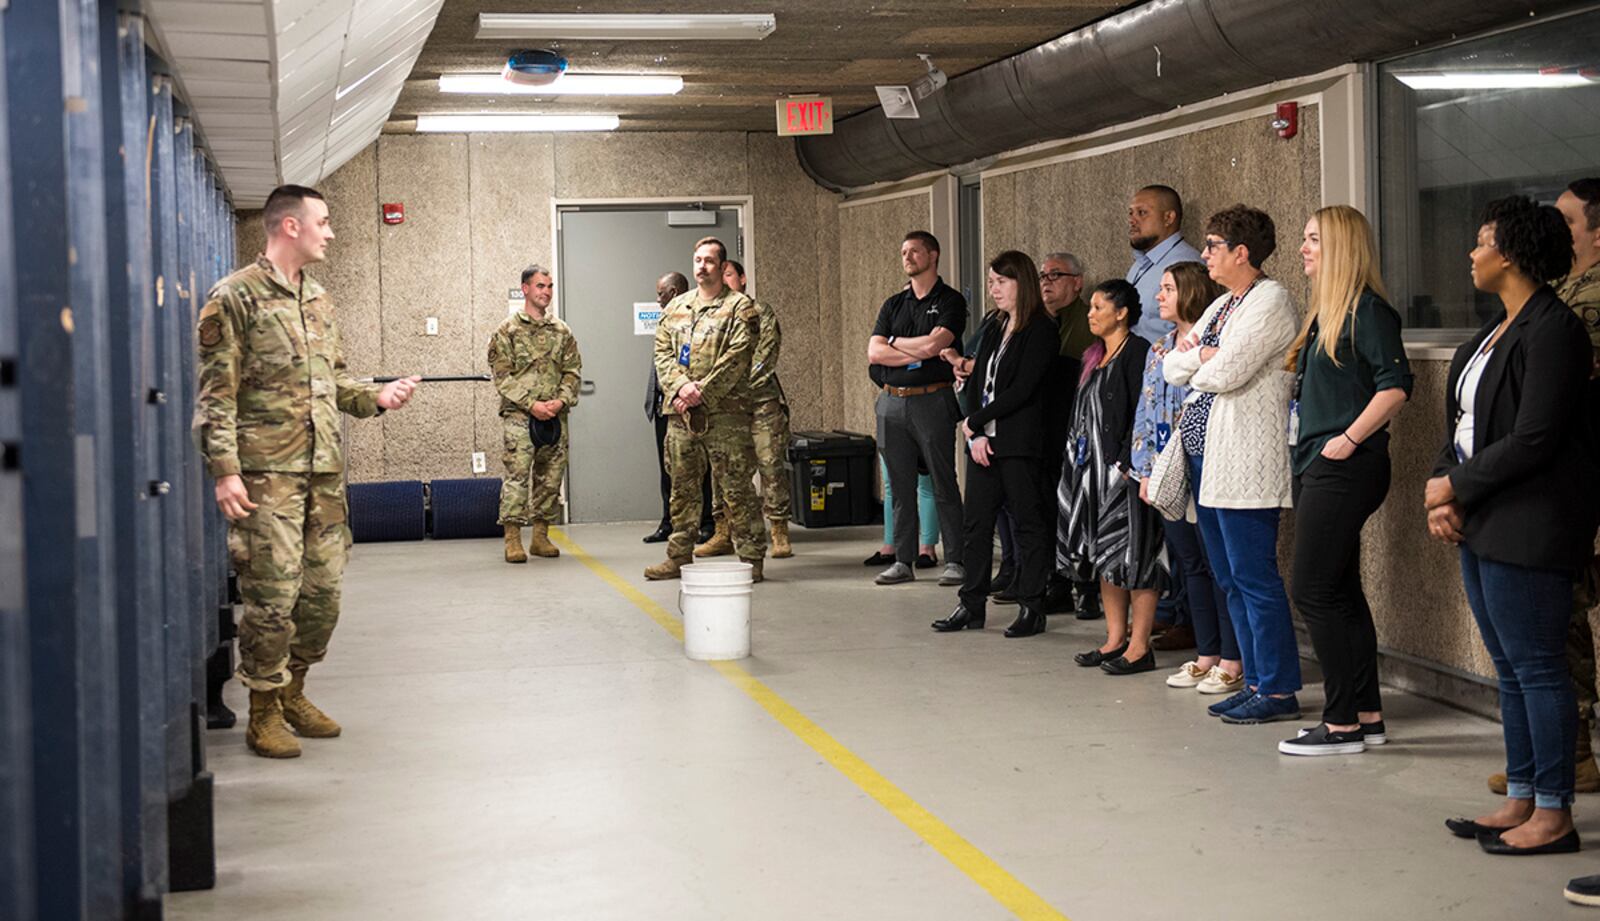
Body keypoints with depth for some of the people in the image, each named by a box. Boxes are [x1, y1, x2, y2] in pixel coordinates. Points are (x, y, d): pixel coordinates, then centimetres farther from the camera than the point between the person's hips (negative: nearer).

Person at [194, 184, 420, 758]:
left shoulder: (318, 299, 16)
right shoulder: (235, 297, -7)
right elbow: (216, 394, -10)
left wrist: (374, 398, 5)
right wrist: (225, 471, -17)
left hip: (324, 470, 7)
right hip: (266, 473, -7)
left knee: (324, 592, 9)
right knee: (272, 595, -5)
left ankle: (293, 692, 27)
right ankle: (263, 714, 9)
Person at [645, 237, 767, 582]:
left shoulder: (740, 307, -1)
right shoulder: (676, 307, 16)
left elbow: (737, 357, -11)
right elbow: (662, 352, 9)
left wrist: (702, 392, -17)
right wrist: (681, 386, -9)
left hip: (725, 411, -5)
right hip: (680, 412, 5)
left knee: (737, 486, -4)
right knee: (682, 487, 12)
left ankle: (750, 558, 1)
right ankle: (679, 556, 21)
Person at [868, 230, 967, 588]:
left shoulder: (950, 301, -1)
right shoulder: (893, 304, 15)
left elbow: (932, 345, -16)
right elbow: (873, 353, 3)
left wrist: (895, 342, 1)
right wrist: (920, 355, -9)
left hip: (932, 401, -5)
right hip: (892, 401, 5)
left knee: (944, 484, -2)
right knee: (901, 487, 7)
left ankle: (955, 560, 3)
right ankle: (903, 561, 13)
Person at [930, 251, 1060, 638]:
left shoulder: (1041, 332, -8)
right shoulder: (993, 330, 16)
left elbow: (1021, 390, -15)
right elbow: (976, 384, 10)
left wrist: (973, 422, -12)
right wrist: (976, 436, -5)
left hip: (1020, 443, -8)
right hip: (984, 441, 8)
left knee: (1028, 524, 0)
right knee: (976, 522, 8)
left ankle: (1032, 608, 6)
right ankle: (972, 605, 15)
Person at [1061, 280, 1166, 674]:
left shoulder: (1137, 352, -10)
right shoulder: (1096, 357, 18)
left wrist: (1128, 463, -20)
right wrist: (1080, 459, 15)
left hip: (1125, 467, -10)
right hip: (1095, 466, 10)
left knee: (1133, 556, -7)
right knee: (1102, 554, 11)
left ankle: (1139, 647, -3)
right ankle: (1115, 640, 18)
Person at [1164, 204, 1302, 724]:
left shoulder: (1270, 301, -10)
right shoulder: (1221, 305, 19)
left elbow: (1225, 373, -19)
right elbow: (1172, 368, 14)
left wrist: (1195, 360, 0)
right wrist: (1201, 357, -5)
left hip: (1244, 461, -10)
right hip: (1204, 452, 10)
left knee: (1254, 576, -7)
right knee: (1229, 578, 12)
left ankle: (1279, 690, -1)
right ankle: (1255, 681, 19)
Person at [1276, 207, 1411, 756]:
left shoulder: (1366, 310, -11)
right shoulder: (1324, 313, 17)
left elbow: (1395, 385, -20)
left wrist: (1349, 438, -18)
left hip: (1345, 468, -10)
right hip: (1313, 466, 10)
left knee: (1315, 592, -8)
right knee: (1340, 592, 11)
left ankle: (1342, 724, -1)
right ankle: (1367, 715, 18)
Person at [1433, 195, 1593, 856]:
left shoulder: (1553, 330, -15)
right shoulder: (1499, 327, 15)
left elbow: (1532, 441, -20)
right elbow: (1463, 421, 15)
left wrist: (1456, 487, -12)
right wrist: (1442, 487, -1)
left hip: (1529, 528, -10)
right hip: (1482, 527, 10)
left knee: (1537, 668, -3)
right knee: (1511, 670, 14)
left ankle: (1553, 816, 6)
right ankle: (1520, 802, 22)